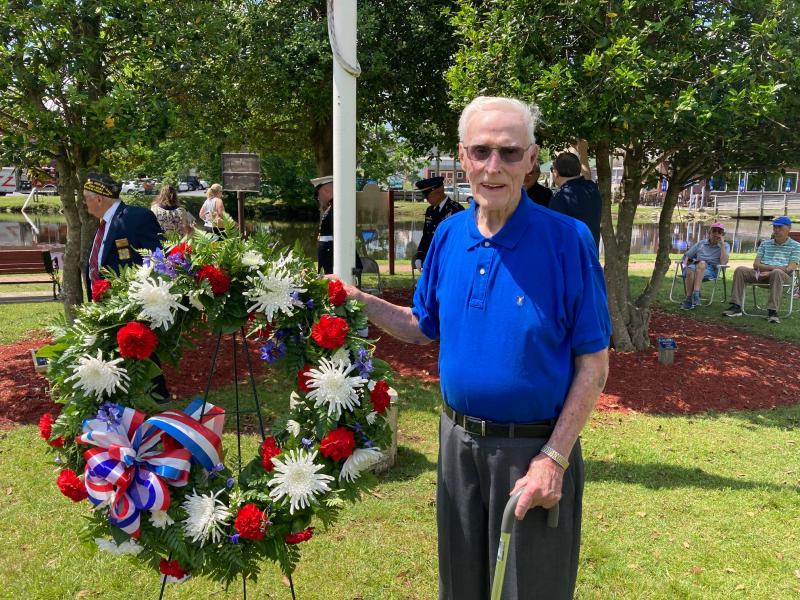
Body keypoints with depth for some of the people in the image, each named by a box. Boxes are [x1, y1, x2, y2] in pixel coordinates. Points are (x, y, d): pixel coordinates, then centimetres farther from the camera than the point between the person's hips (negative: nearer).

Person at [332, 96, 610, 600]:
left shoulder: (567, 239, -14)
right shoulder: (448, 236, 0)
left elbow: (594, 363, -11)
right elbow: (423, 328, 11)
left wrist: (554, 458, -16)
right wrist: (361, 301, -4)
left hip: (534, 448, -4)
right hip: (458, 441, 4)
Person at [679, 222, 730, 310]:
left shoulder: (725, 246, 13)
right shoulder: (701, 243, 21)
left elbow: (723, 262, -6)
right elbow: (687, 256, 23)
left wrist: (722, 244, -4)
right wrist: (685, 265, 1)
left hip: (711, 270, -2)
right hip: (695, 267, 2)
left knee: (702, 263, -38)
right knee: (691, 269, -37)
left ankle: (696, 294, -48)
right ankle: (689, 298, -40)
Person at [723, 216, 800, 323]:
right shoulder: (765, 243, 21)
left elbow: (790, 268, -5)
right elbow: (756, 264, 10)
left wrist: (769, 271, -16)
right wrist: (772, 267, -9)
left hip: (784, 276, -4)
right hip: (761, 274, 4)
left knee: (777, 272, -40)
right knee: (740, 270, -21)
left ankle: (772, 311, -40)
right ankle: (736, 307, -27)